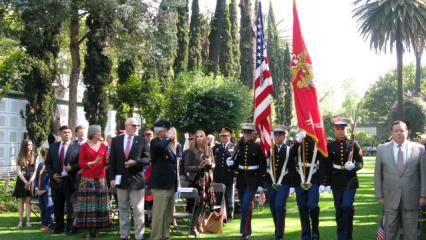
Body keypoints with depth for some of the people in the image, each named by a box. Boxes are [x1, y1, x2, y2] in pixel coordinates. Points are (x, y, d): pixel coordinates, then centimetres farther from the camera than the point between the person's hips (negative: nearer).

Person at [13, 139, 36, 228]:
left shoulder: (34, 157, 2)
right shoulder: (20, 157, 3)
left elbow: (35, 171, -2)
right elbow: (18, 172, -2)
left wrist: (30, 181, -13)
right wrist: (25, 182, -12)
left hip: (31, 181, -1)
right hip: (21, 181, 1)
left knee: (28, 201, -4)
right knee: (21, 201, 2)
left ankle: (28, 221, -6)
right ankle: (20, 221, 4)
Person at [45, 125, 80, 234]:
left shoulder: (76, 147, -1)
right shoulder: (53, 146, 11)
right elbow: (48, 163, 12)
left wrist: (72, 168, -18)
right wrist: (52, 174, -2)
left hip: (70, 180, -3)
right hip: (56, 180, 4)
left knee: (70, 205, 0)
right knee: (57, 206, 10)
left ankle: (70, 228, 8)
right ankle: (58, 227, 20)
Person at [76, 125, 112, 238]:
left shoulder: (103, 146, 9)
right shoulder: (84, 146, -1)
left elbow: (105, 163, 11)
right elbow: (80, 163, -3)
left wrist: (108, 160, -10)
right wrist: (93, 162, -16)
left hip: (101, 178, 3)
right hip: (87, 178, -3)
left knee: (99, 203, 1)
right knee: (89, 203, -5)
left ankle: (97, 229, 8)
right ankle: (89, 229, -1)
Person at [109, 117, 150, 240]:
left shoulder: (142, 141, 0)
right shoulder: (116, 140, 5)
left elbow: (147, 159, -1)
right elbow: (112, 160, 5)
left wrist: (135, 162, -17)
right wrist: (113, 177, -1)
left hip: (136, 179, -2)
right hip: (121, 179, 2)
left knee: (138, 210, -1)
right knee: (123, 209, 11)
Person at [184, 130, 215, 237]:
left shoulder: (209, 150, 8)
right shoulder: (191, 151, -5)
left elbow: (213, 164, 14)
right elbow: (187, 167, -8)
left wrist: (210, 164, -9)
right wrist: (199, 167, -20)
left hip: (207, 179, 5)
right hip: (196, 180, -5)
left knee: (205, 203, 8)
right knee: (198, 204, -10)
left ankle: (199, 225, 22)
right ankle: (193, 227, -4)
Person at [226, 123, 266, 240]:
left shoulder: (257, 147, -5)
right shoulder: (239, 146, 6)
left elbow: (262, 164, -4)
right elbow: (235, 163, 10)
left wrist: (261, 180, -8)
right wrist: (230, 163, -13)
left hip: (253, 179, -5)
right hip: (241, 179, 5)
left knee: (246, 205, -15)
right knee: (244, 206, 11)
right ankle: (247, 230, 23)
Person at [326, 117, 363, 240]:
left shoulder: (353, 144, -1)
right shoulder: (330, 145, 2)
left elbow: (361, 163, -1)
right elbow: (327, 165, 5)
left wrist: (353, 166, -22)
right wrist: (327, 181, 1)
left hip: (350, 180, -2)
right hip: (336, 182, 2)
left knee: (347, 206, -16)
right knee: (339, 211, 7)